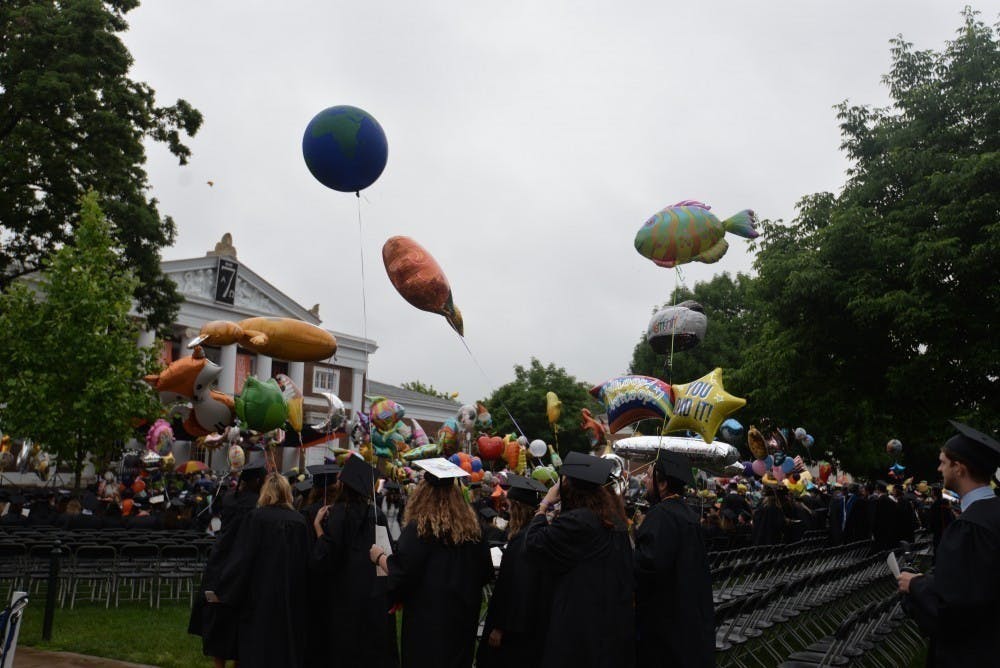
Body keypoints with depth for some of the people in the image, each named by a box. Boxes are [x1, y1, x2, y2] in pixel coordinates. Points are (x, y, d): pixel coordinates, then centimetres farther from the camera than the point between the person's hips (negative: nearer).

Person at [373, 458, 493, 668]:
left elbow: (400, 572, -17)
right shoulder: (472, 526, 0)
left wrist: (379, 557, 1)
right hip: (464, 615, 5)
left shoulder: (418, 527, -16)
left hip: (427, 618, -5)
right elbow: (485, 572, 7)